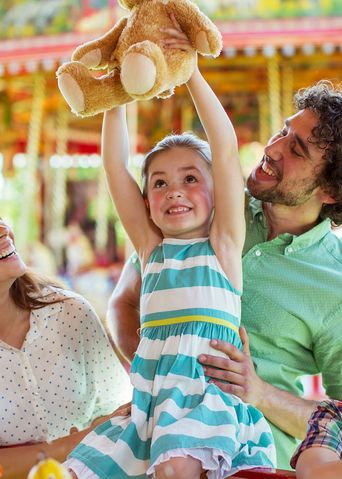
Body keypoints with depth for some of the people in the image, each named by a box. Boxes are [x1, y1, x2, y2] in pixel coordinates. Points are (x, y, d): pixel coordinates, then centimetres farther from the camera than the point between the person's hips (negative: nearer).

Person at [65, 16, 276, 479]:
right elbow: (115, 166, 11)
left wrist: (191, 73, -7)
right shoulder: (151, 247, 16)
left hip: (210, 392, -5)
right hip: (150, 396, 5)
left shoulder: (222, 244, 5)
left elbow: (226, 147, -5)